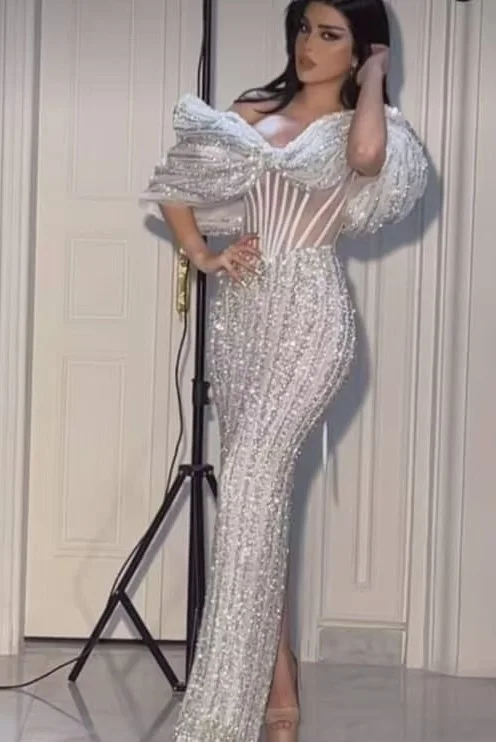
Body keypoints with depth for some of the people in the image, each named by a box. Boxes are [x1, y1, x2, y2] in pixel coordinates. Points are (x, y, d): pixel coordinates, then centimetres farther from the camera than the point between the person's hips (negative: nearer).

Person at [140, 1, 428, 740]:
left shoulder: (359, 124, 2)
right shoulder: (254, 112, 16)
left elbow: (367, 153, -24)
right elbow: (175, 182, 22)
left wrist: (374, 73, -5)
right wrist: (203, 255, 6)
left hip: (310, 316, -6)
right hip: (242, 313, 6)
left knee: (250, 480, -22)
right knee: (259, 491, 4)